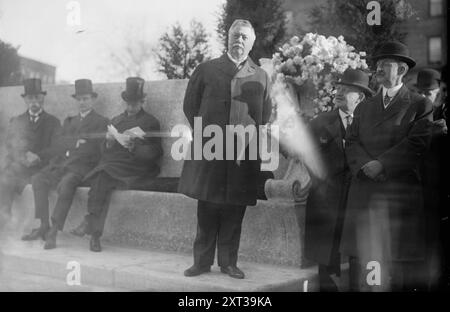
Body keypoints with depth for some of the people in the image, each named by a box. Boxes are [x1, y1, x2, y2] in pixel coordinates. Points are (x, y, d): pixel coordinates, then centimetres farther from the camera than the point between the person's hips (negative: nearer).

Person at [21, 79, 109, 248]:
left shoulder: (100, 122, 7)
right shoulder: (69, 121, 26)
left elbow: (92, 148, -6)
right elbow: (59, 144, 11)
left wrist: (70, 144, -2)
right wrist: (76, 141, -5)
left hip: (82, 166, -6)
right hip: (61, 164, 6)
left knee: (66, 183, -34)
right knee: (38, 178, -19)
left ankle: (54, 231, -30)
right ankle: (44, 226, -17)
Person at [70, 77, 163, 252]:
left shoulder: (150, 122, 11)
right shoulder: (116, 120, 26)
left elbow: (155, 153, 1)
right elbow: (104, 151, 23)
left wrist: (132, 146, -13)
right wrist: (109, 142, 0)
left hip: (134, 169, -4)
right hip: (111, 164, 4)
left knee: (103, 176, -32)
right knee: (103, 181, -31)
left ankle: (90, 222, -30)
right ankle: (95, 233, -33)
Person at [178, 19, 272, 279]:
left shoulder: (260, 77, 11)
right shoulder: (206, 70, 8)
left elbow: (265, 115, 13)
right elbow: (190, 106, 11)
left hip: (243, 156, 1)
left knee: (234, 213, 5)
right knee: (207, 211, 3)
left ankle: (229, 262, 15)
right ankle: (203, 261, 12)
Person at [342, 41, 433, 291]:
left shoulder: (421, 106, 5)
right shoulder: (364, 107, 20)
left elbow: (417, 144, -7)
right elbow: (351, 142, 10)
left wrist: (381, 164, -13)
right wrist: (365, 165, -9)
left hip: (401, 194, -4)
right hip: (364, 194, 4)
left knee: (403, 265, -2)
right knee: (362, 263, 2)